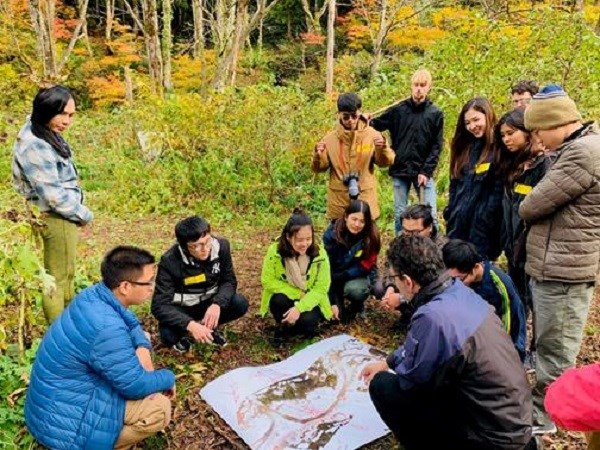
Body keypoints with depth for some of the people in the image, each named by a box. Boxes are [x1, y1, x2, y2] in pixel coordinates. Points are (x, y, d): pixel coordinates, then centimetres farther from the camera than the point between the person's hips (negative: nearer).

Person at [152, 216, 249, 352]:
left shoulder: (221, 246, -19)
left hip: (209, 301, 3)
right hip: (181, 308, -3)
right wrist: (190, 324, -43)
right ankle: (186, 331, 6)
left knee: (240, 304, -23)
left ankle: (209, 326, 5)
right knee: (168, 335, -31)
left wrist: (217, 304, -30)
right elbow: (159, 305, -29)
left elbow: (229, 281, -10)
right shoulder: (170, 261, -29)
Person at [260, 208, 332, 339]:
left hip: (309, 301, -1)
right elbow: (267, 281, -14)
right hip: (285, 297, 1)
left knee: (307, 320, -30)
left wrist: (299, 307, -29)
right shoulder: (274, 251, -19)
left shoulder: (320, 255, -19)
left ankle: (307, 327, 7)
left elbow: (321, 288, -16)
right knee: (278, 301, -32)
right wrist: (297, 294, -21)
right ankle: (286, 326, -1)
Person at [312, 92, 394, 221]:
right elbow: (319, 167, 2)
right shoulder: (330, 138, 0)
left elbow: (386, 161, -3)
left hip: (365, 199, 0)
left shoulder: (371, 134, -1)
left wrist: (382, 148, -23)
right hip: (339, 201, 1)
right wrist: (318, 155, -19)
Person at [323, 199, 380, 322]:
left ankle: (357, 305, 1)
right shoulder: (331, 234, -20)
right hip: (334, 277, 0)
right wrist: (333, 302, -22)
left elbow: (365, 266, -14)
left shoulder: (371, 237, -20)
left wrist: (339, 277, -26)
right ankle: (338, 300, 9)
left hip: (360, 276, 0)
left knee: (354, 289, -34)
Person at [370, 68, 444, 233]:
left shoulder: (436, 113, 1)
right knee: (399, 214, 9)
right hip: (400, 171, 1)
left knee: (430, 214, 2)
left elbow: (437, 146, -1)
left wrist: (426, 171, -10)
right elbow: (376, 126, 1)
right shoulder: (398, 109, 2)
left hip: (423, 171, -1)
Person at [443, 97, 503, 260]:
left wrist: (486, 220, -15)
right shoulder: (465, 148, 13)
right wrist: (450, 212, 11)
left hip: (483, 229, -6)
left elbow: (498, 193, -13)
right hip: (458, 224, 7)